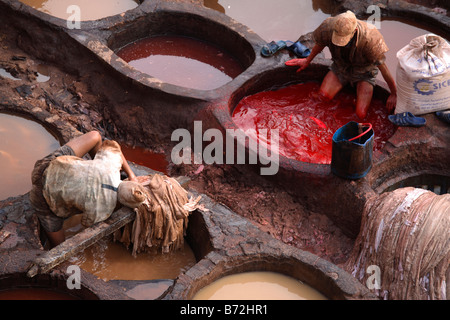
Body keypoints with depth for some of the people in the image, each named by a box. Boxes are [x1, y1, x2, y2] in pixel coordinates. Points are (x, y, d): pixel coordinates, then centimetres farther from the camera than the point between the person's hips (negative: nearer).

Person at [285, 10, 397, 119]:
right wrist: (307, 61, 18)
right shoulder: (328, 27, -27)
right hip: (340, 68, 3)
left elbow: (383, 67, -24)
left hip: (363, 73, -3)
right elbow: (320, 44, 0)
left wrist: (394, 94, -13)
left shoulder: (370, 38, -37)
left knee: (361, 115, -19)